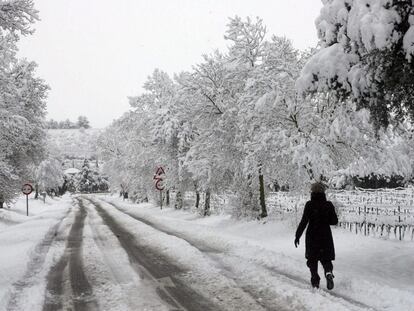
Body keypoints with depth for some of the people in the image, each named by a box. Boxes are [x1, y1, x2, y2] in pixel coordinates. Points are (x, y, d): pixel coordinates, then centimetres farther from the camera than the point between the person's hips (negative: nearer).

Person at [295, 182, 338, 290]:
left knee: (312, 260, 14)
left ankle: (315, 280, 9)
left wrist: (298, 235, -7)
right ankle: (328, 272, -15)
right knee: (326, 259, 13)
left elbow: (304, 221, -14)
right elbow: (334, 221, 1)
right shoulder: (329, 205, -4)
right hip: (326, 236, 2)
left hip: (312, 237, -2)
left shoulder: (309, 205, -12)